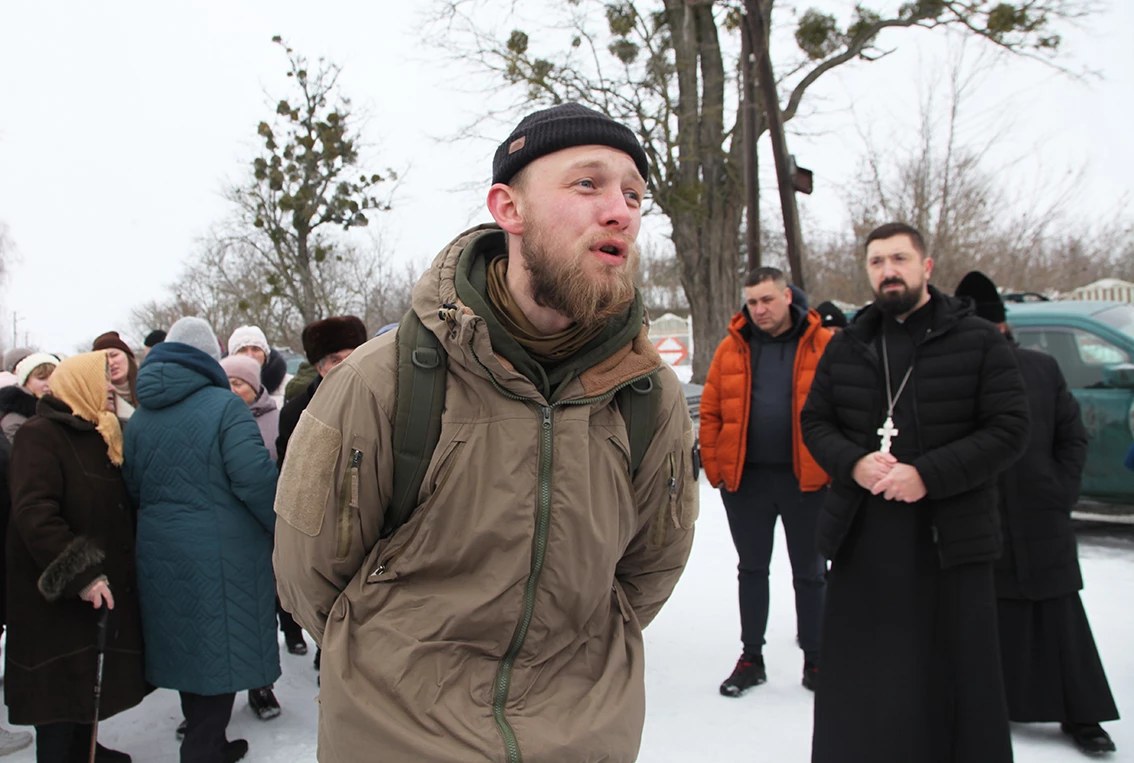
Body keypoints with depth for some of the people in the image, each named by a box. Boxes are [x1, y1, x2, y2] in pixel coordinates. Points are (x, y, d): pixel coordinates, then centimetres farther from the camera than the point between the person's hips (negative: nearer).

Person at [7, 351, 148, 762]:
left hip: (102, 585, 9)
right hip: (58, 598, -8)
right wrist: (78, 575, -27)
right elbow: (33, 514, -24)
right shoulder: (40, 435, -14)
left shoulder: (98, 436, 13)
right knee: (60, 686, 1)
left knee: (88, 680, 19)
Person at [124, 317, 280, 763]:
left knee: (187, 649, 18)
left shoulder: (140, 417, 7)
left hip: (160, 555, 7)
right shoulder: (224, 406, -13)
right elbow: (255, 478, -19)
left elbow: (133, 491, 12)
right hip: (223, 555, -7)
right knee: (217, 651, 4)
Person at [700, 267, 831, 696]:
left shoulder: (823, 346, -4)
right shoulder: (732, 348, 3)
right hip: (745, 478, 2)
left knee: (810, 573, 11)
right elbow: (711, 411, 3)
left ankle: (815, 659, 27)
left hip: (807, 479, -2)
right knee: (752, 570, 14)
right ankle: (751, 658, 27)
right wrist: (714, 468, -4)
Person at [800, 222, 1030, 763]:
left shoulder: (978, 341, 0)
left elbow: (1009, 429, -6)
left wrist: (928, 474, -17)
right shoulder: (847, 346, 12)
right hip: (860, 541, 3)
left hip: (951, 540, -3)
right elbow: (814, 421, 12)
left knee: (961, 676, 5)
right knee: (856, 688, 11)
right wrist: (853, 463, -9)